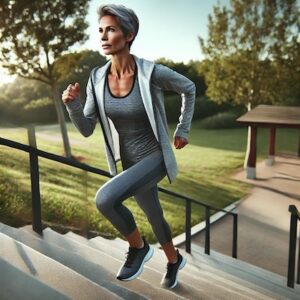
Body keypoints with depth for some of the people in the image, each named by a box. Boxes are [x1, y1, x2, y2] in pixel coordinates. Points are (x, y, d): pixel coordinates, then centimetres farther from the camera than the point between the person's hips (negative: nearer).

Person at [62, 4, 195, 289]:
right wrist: (72, 104, -24)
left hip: (155, 158, -5)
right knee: (154, 217, 22)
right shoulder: (97, 78, -8)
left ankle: (138, 246, 3)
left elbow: (189, 88, -1)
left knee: (105, 198, -27)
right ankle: (174, 260, 52)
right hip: (130, 161, 5)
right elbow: (86, 129, -6)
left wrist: (182, 130, 2)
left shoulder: (152, 72, -21)